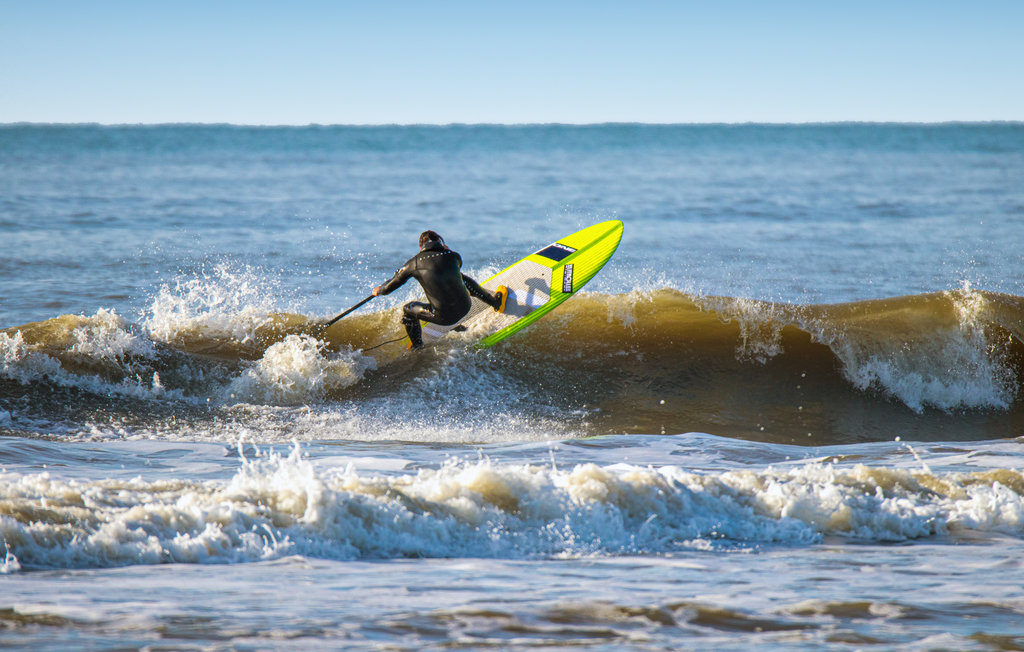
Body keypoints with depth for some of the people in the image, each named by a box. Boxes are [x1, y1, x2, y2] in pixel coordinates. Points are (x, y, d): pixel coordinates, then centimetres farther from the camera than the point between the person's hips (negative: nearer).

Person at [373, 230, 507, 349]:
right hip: (465, 308, 3)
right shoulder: (454, 257, 0)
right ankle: (496, 301, 50)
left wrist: (379, 290, 29)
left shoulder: (414, 263, -4)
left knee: (408, 310, 22)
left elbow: (390, 287, 9)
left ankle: (417, 348, 33)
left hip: (443, 318, -3)